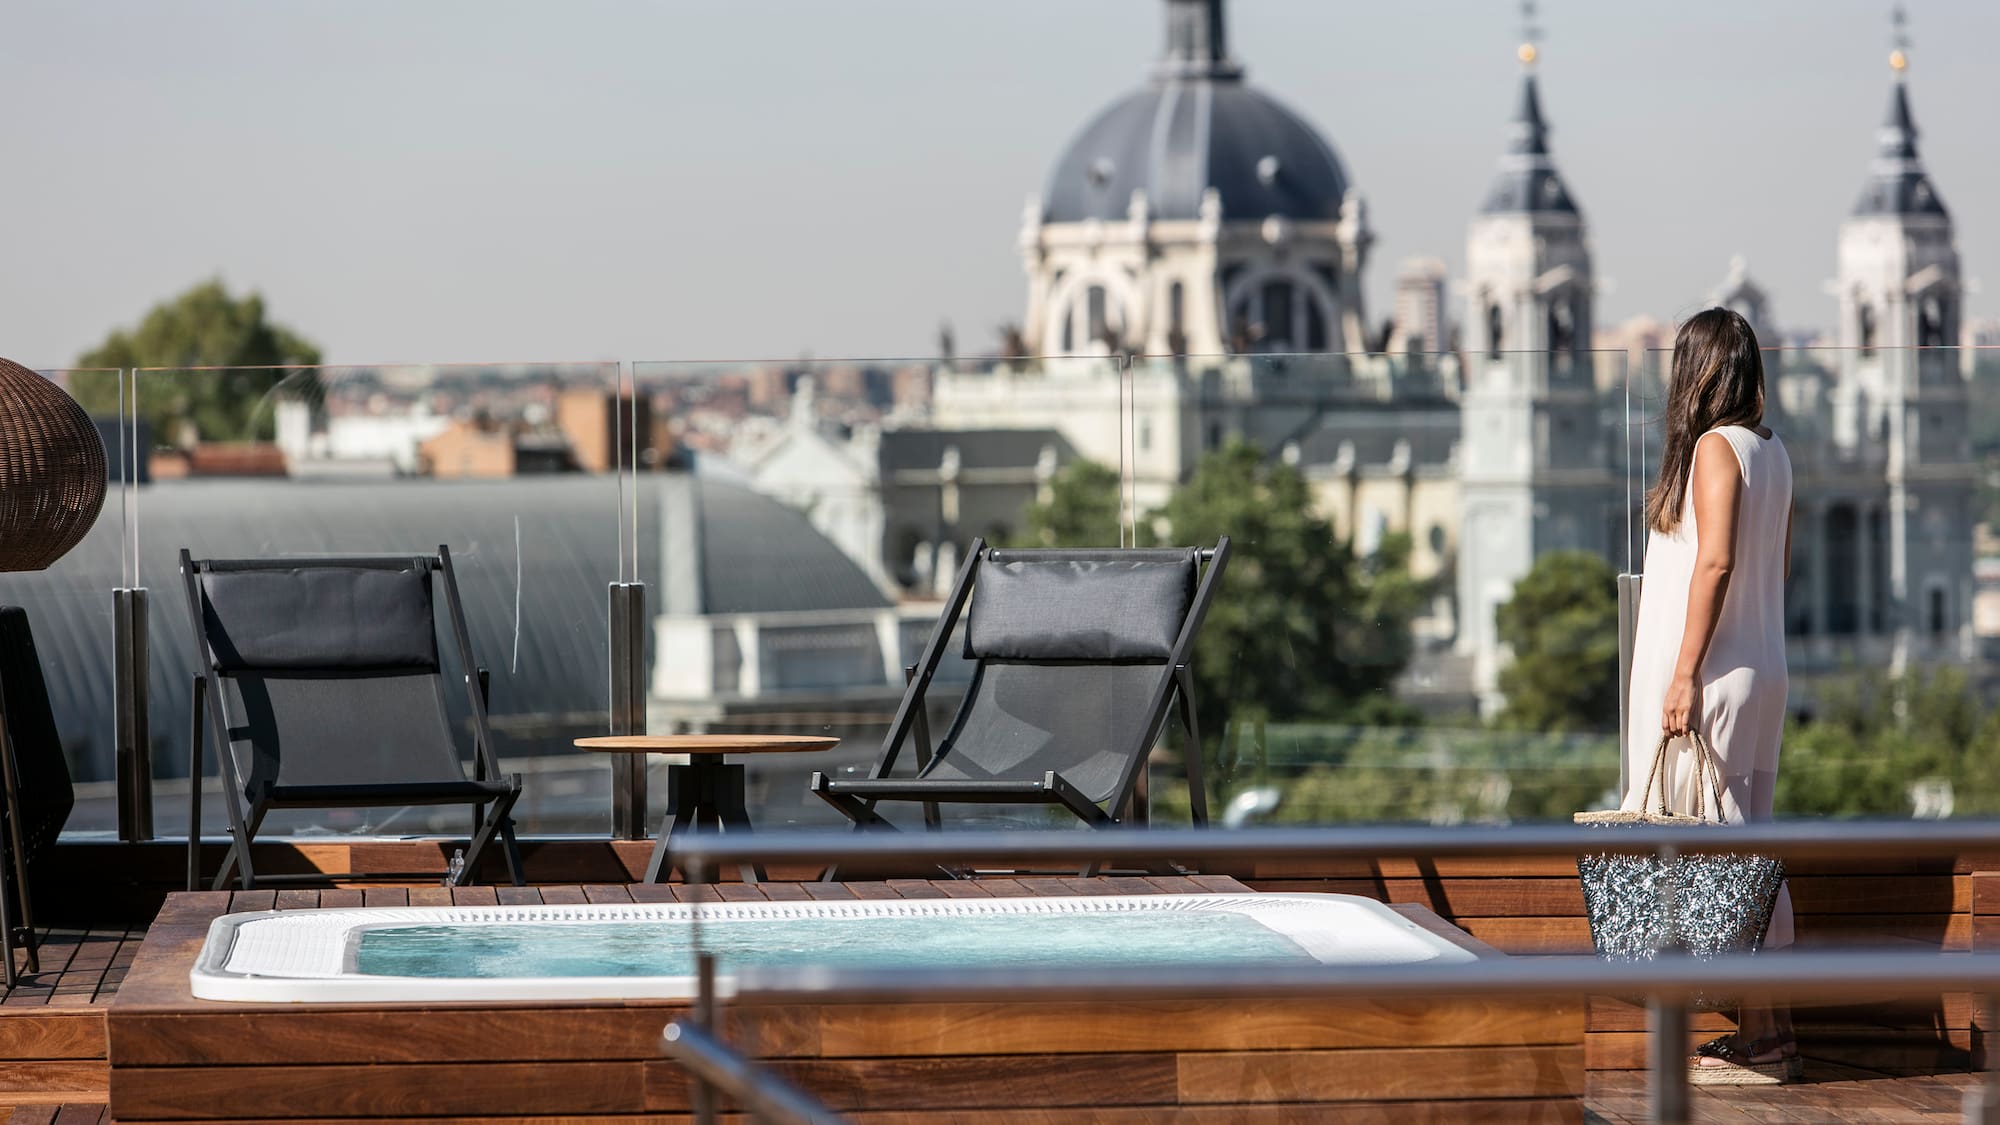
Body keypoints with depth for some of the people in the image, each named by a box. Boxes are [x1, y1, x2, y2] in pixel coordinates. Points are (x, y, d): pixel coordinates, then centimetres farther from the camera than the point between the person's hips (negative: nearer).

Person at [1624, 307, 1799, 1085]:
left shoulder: (1715, 447, -12)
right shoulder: (1771, 451, 12)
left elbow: (1716, 560, -21)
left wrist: (1685, 672, -21)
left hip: (1715, 677, -9)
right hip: (1760, 670, 9)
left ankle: (1759, 1041, -5)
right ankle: (1771, 1029, 15)